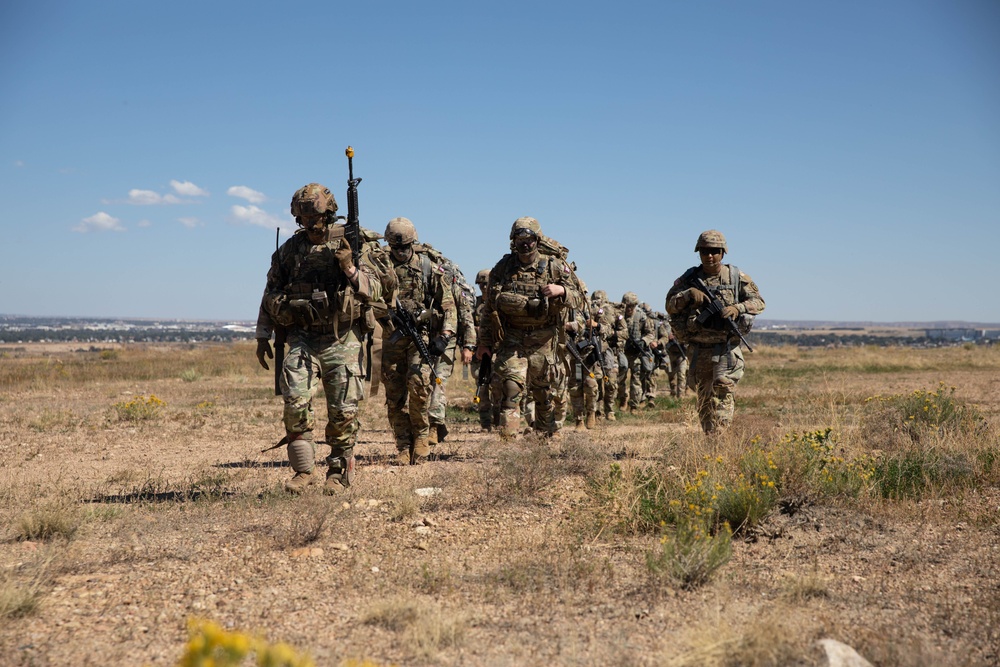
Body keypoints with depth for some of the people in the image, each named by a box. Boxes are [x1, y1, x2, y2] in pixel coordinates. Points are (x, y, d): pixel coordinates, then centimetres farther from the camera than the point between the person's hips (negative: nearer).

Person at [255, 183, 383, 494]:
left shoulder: (350, 244, 0)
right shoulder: (289, 250, 6)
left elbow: (373, 291, -3)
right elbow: (271, 295, 16)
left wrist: (350, 268, -20)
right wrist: (263, 336, 15)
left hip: (342, 341, -1)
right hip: (303, 339, 1)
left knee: (343, 412, 0)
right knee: (295, 402, -14)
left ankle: (339, 473, 16)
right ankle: (304, 470, -3)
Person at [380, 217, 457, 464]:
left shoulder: (429, 268, 3)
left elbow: (448, 305, 3)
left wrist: (444, 336, -7)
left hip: (421, 335, -2)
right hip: (392, 338, 2)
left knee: (418, 386, -18)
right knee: (394, 395, 1)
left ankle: (421, 438, -1)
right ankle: (403, 447, 9)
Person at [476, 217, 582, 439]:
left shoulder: (555, 266, 0)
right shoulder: (502, 268, 2)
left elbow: (575, 300, 1)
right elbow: (490, 308, 8)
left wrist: (561, 290, -22)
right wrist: (485, 342, 7)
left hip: (543, 340, 0)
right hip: (512, 339, 0)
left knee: (543, 392, 11)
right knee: (511, 388, -14)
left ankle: (548, 435, 29)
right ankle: (508, 437, -16)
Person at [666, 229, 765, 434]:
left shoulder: (737, 277, 2)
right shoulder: (689, 278, 5)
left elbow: (758, 302, 3)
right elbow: (670, 305, 1)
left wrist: (737, 308, -16)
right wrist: (689, 293, -17)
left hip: (726, 348, -3)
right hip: (698, 350, 3)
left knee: (722, 391, -17)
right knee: (703, 398, 10)